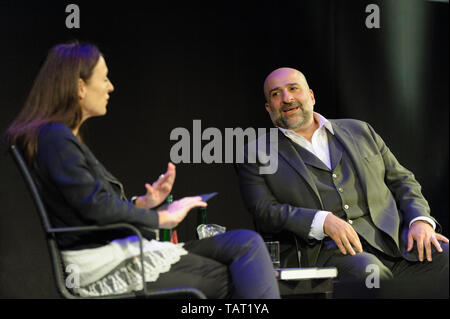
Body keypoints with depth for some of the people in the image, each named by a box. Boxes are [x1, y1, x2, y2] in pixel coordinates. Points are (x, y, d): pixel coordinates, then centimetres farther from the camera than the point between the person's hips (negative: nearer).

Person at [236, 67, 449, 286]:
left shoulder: (358, 131, 24)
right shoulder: (256, 155, 14)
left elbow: (401, 180, 23)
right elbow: (264, 212, 0)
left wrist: (420, 221, 1)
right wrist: (322, 221, -17)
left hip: (392, 240, 3)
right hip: (324, 250, -3)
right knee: (365, 268, -37)